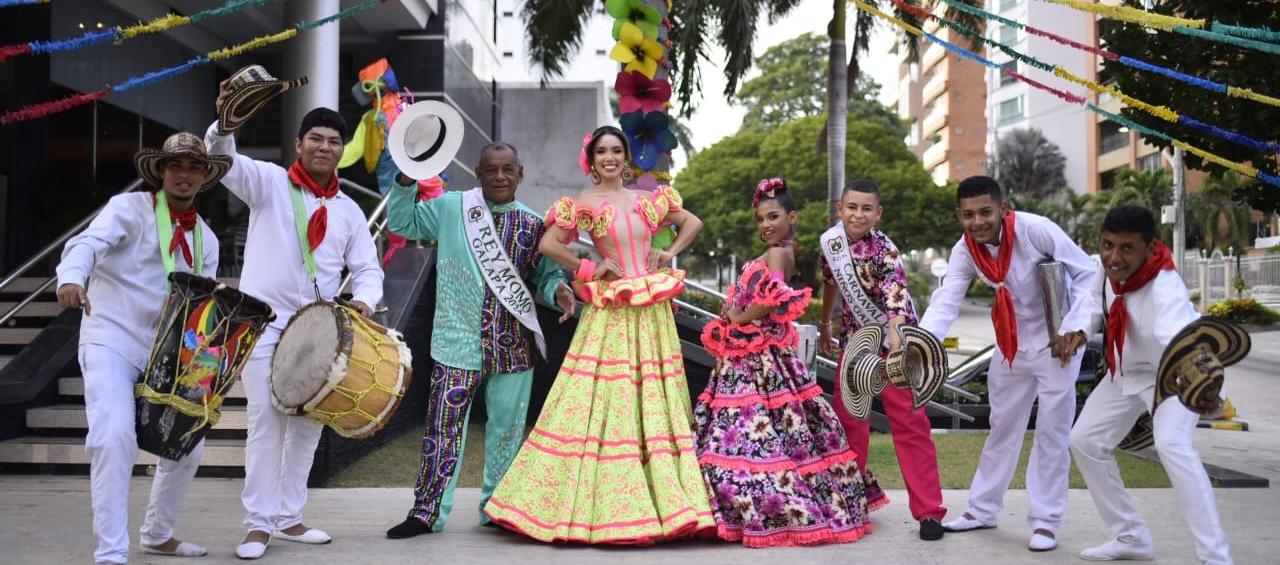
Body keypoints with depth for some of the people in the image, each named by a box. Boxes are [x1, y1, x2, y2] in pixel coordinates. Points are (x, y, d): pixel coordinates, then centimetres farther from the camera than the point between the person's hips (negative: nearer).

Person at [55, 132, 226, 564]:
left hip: (165, 351, 6)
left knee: (187, 446, 10)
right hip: (111, 341, -6)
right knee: (115, 439, -23)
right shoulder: (130, 208, -4)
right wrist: (72, 278, -44)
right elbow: (88, 243, -22)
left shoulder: (206, 240, 13)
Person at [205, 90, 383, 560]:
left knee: (308, 424, 8)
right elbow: (223, 160, -16)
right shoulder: (269, 181, 1)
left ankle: (288, 517, 20)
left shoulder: (349, 211, 11)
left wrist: (363, 299, -12)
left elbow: (367, 267, 10)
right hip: (265, 323, -4)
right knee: (266, 421, -9)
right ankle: (259, 524, -1)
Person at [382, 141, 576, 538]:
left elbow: (546, 274, 10)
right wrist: (407, 181, -4)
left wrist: (559, 291, -12)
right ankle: (427, 512, 10)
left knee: (506, 427, 12)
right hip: (459, 342, -2)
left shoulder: (533, 224, 5)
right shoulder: (450, 208, 2)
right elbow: (402, 223, 10)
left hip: (514, 345, 2)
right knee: (444, 426, -2)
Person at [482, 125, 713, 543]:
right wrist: (588, 269, -7)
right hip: (610, 314, -4)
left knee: (655, 404, 7)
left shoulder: (646, 199, 12)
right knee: (604, 402, -6)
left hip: (653, 313, 4)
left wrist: (670, 253, 8)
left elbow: (693, 222, 21)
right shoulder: (583, 203, 1)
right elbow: (547, 244, -5)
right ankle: (600, 505, 0)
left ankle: (664, 497, 15)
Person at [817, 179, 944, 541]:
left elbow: (896, 296, -37)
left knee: (910, 423, -5)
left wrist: (895, 341, -54)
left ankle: (929, 511, 0)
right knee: (848, 419, 12)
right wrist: (825, 327, 26)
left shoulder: (884, 250, -22)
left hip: (892, 340, -6)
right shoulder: (831, 241, -2)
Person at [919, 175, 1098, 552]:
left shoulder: (1036, 230, -26)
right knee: (1002, 425, 15)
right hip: (1012, 342, 5)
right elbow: (945, 304, -21)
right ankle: (982, 509, 28)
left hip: (1057, 339, -5)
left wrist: (1076, 327, -29)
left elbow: (1088, 273, -19)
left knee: (1052, 430, -1)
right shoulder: (964, 252, -12)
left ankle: (1045, 521, 11)